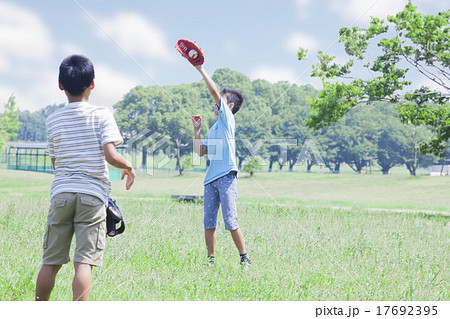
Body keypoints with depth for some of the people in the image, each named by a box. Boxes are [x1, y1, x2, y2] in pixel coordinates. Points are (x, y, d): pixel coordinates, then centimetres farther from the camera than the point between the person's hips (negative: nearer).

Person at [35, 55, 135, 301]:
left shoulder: (52, 120, 7)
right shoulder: (101, 116, -3)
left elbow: (55, 162, 13)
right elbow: (111, 156, -12)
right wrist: (128, 167, 7)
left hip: (60, 192, 3)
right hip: (92, 193, -3)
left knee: (51, 262, 10)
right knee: (84, 262, -6)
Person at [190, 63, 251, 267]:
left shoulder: (228, 118, 2)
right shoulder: (214, 128, 24)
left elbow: (215, 92, -7)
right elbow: (201, 152, 22)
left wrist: (201, 70, -2)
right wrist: (196, 129, 17)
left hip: (226, 177, -8)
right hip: (211, 179, 8)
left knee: (230, 221, -10)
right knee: (209, 222, 5)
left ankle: (244, 258, -2)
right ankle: (211, 259, 10)